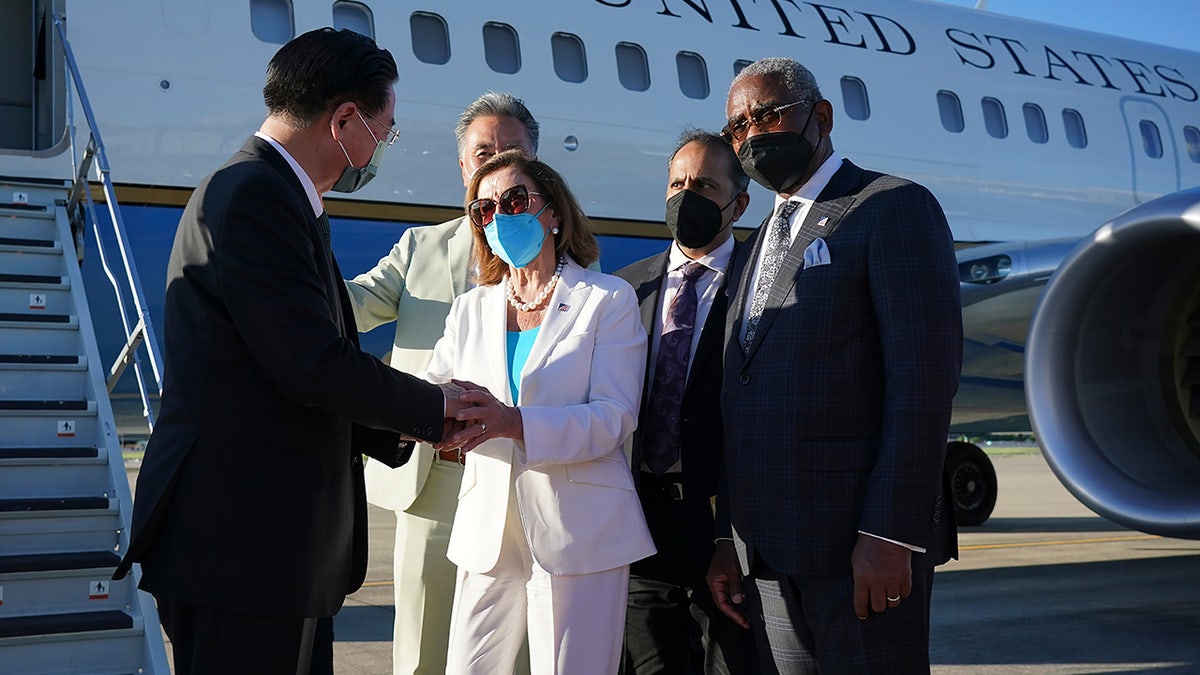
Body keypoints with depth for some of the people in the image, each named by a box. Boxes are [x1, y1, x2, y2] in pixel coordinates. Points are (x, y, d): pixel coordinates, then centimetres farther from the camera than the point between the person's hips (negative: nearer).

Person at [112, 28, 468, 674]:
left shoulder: (268, 191, 17)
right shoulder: (255, 196, -15)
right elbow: (313, 366, -20)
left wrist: (407, 429, 14)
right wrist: (437, 407, -5)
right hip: (239, 542, -10)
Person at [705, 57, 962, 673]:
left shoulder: (895, 209, -2)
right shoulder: (752, 251, 21)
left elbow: (925, 377, -13)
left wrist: (889, 534, -19)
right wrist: (727, 541, 11)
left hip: (864, 539, -7)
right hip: (767, 551, 7)